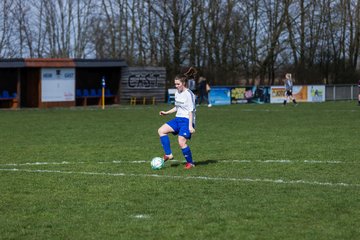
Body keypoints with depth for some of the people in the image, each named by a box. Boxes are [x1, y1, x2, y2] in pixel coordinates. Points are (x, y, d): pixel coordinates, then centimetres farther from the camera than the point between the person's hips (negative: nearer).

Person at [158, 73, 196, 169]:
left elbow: (191, 111, -16)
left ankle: (190, 163, 0)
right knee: (161, 131, -4)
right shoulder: (177, 93, 12)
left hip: (187, 120, -9)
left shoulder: (188, 94, -13)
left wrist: (190, 125, -20)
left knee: (181, 142, -19)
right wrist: (167, 113, 16)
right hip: (178, 119, 9)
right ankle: (169, 154, -1)